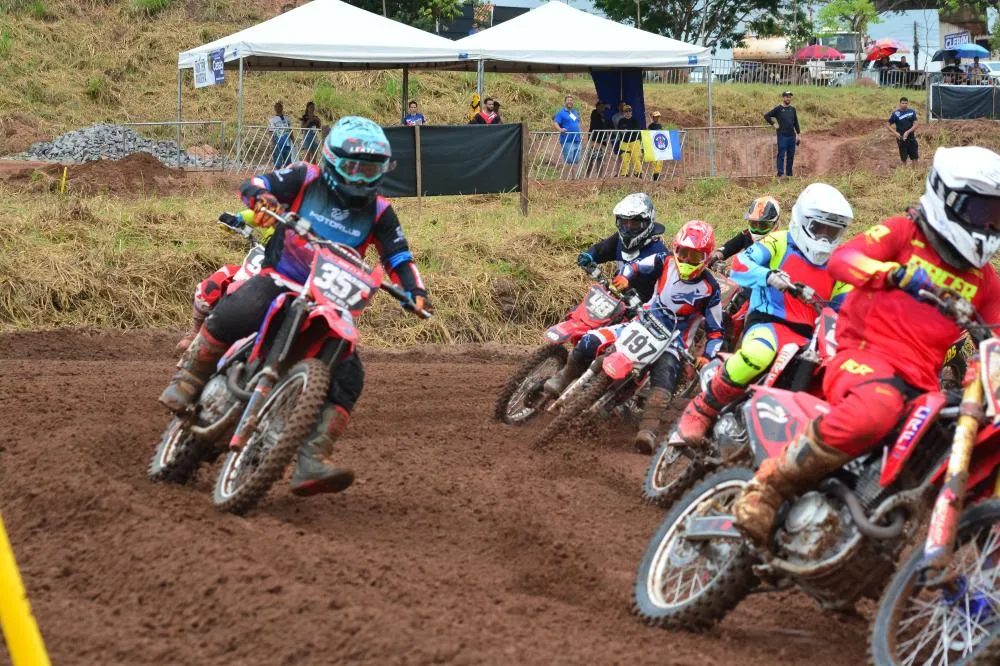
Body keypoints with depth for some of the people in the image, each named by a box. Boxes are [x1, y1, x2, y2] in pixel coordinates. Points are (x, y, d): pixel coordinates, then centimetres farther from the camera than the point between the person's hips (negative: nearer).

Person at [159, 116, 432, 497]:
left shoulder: (379, 212, 8)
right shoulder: (306, 179, 2)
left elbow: (398, 257, 7)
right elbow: (252, 185, -3)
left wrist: (415, 291, -13)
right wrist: (261, 199, -28)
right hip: (280, 280, -3)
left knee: (348, 379, -17)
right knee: (231, 317, -35)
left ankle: (311, 463, -22)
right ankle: (187, 380, -12)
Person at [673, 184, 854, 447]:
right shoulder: (780, 243, 4)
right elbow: (740, 265, -12)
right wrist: (768, 275, -32)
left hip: (808, 338, 6)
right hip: (769, 322, -6)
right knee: (758, 353, -41)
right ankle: (699, 412, -28)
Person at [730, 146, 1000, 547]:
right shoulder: (904, 233, 5)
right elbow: (842, 259, -12)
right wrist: (896, 273, -29)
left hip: (921, 382, 7)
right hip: (866, 353, -7)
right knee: (876, 408, -41)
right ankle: (770, 485, -29)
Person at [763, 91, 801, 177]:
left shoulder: (792, 109, 12)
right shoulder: (778, 109, -3)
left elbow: (796, 122, 17)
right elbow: (766, 116, -4)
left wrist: (798, 134, 13)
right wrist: (773, 124, -7)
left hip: (792, 136, 5)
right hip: (782, 136, -5)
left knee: (791, 156, 8)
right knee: (781, 155, -5)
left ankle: (789, 174, 16)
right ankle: (780, 173, -4)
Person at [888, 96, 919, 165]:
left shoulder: (912, 112, 0)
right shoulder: (896, 114, -5)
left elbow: (915, 125, -2)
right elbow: (889, 126, 0)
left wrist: (908, 132, -17)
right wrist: (895, 133, -16)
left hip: (911, 138, 2)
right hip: (901, 139, -2)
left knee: (914, 158, 2)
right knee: (904, 158, 5)